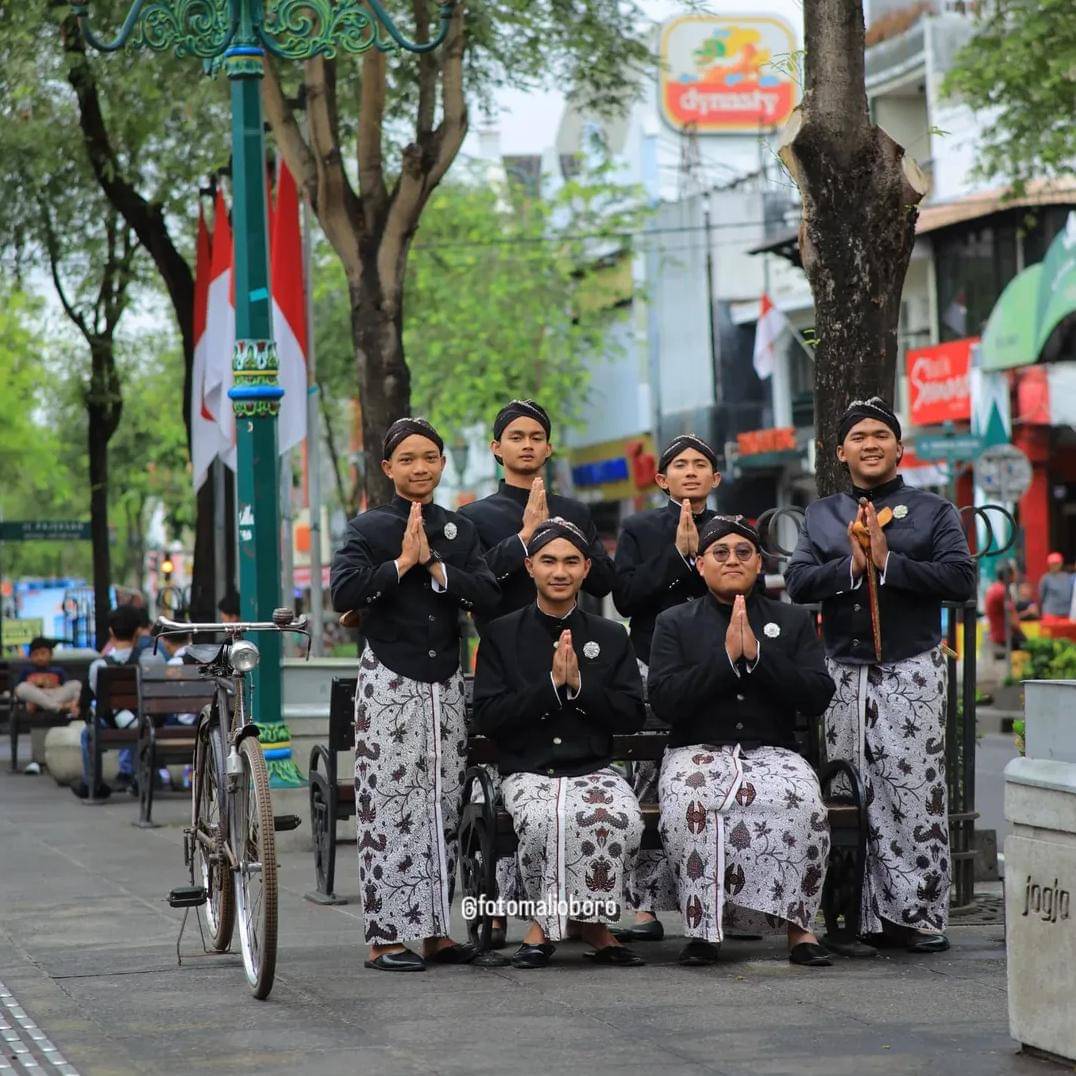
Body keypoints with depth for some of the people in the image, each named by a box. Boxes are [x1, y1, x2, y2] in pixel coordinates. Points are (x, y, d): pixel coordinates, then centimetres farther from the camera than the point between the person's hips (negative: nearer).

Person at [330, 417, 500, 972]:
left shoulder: (459, 530, 12)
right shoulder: (369, 527, 0)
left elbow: (487, 595, -2)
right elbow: (343, 592, -16)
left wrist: (434, 564, -11)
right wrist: (402, 563, -14)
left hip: (445, 682, 5)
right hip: (389, 681, -5)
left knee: (443, 806, 6)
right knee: (387, 806, -7)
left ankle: (435, 930, 12)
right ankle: (385, 937, -5)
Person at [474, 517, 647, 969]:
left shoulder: (610, 636, 14)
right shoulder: (501, 634, 9)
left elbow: (633, 716, 5)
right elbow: (487, 717, -2)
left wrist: (579, 684, -9)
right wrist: (551, 683, -10)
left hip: (594, 769, 2)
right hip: (528, 772, -2)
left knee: (622, 820, -33)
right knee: (546, 821, -37)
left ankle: (592, 921, -9)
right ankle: (548, 918, -10)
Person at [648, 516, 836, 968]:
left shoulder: (794, 621, 14)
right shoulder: (675, 623, 11)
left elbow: (818, 697, 0)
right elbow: (664, 701, -4)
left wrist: (757, 655, -9)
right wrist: (726, 656, -10)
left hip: (773, 753, 1)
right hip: (698, 751, -1)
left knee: (805, 807, -33)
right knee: (689, 807, -36)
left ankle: (799, 926, -24)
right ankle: (703, 928, -27)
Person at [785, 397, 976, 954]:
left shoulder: (933, 511, 6)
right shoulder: (821, 515, 15)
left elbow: (961, 579, -8)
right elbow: (798, 581, 3)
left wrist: (888, 561, -13)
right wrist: (851, 564, -12)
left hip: (911, 672, -3)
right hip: (844, 673, 3)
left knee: (915, 793, -7)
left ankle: (921, 916, -4)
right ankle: (867, 914, 8)